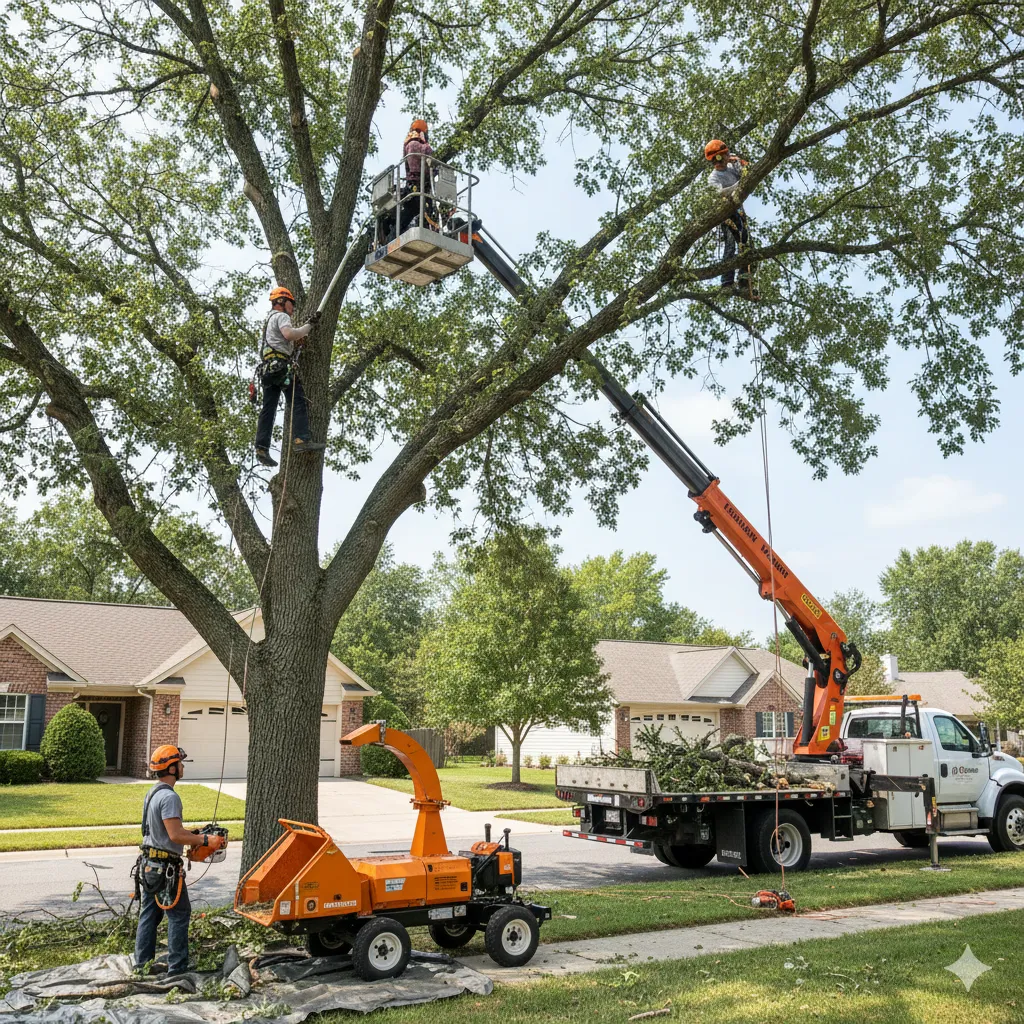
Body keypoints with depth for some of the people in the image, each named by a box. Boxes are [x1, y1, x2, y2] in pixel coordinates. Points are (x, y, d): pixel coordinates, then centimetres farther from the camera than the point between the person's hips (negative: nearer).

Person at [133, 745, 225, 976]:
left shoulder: (152, 793, 11)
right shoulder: (169, 797, -22)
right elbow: (175, 835, -25)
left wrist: (195, 836, 14)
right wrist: (205, 840, -18)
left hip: (149, 864, 10)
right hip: (166, 868, -10)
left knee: (149, 914, 15)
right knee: (179, 914, 0)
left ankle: (142, 962, 23)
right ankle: (177, 967, 5)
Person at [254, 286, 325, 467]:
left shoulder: (269, 320, 34)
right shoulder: (281, 316, 2)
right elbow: (289, 334, -19)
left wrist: (299, 342, 19)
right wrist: (309, 325, -9)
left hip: (267, 368, 10)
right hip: (281, 365, -9)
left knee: (268, 408, 3)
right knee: (298, 401, -16)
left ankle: (262, 447, -4)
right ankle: (301, 439, -29)